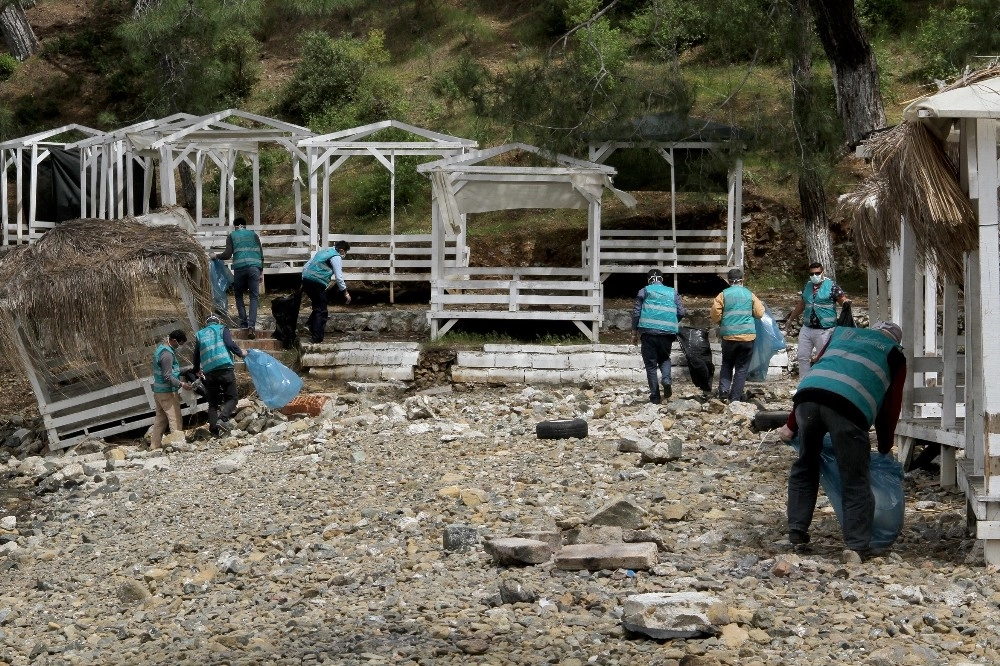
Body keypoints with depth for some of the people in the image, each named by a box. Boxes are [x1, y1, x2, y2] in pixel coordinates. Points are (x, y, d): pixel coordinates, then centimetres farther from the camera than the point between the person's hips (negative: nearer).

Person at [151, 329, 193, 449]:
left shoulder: (161, 348, 11)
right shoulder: (167, 354, -21)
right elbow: (167, 377, -22)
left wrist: (178, 380, 16)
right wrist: (181, 384, -18)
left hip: (158, 391, 10)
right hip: (167, 392, -10)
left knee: (160, 419, 14)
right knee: (175, 419, -6)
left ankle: (154, 445, 18)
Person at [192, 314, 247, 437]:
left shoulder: (200, 334, 20)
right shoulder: (222, 329, 9)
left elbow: (196, 355, 23)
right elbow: (230, 344, -7)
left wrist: (197, 370, 40)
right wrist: (241, 353, 9)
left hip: (209, 372, 4)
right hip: (224, 368, -4)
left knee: (213, 402, 11)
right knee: (231, 397, 0)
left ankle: (213, 429, -2)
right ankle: (223, 418, -24)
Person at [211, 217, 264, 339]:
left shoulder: (232, 236, 12)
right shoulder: (253, 234, 17)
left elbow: (228, 255, 1)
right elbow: (261, 254, 12)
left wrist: (215, 256, 19)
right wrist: (261, 272, 17)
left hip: (239, 268, -1)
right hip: (254, 267, 1)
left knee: (239, 295, 17)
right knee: (254, 297, 2)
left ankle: (243, 323, 8)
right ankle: (252, 325, -14)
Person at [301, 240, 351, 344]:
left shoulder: (324, 251, 24)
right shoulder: (336, 257, -1)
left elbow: (306, 267, 25)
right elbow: (339, 277, -7)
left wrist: (304, 283, 29)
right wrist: (345, 293, 0)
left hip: (306, 279, 8)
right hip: (317, 283, -8)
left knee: (317, 306, 26)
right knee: (321, 311, 0)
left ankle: (312, 330, 34)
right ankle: (317, 337, -4)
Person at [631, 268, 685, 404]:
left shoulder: (644, 291, 8)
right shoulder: (673, 292, 13)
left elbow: (636, 312, 2)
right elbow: (681, 312, 7)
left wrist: (634, 332, 10)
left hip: (648, 332, -2)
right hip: (668, 332, 2)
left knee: (651, 365, 6)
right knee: (664, 359, 22)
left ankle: (655, 397, 2)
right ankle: (666, 380, -6)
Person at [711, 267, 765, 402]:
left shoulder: (723, 295, -2)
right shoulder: (750, 295, 2)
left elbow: (715, 315, -5)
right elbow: (759, 313, 3)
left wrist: (721, 323, 15)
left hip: (729, 336, 0)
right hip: (748, 336, 0)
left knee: (727, 364, 18)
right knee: (742, 368, 7)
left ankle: (724, 390, 0)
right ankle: (735, 398, 3)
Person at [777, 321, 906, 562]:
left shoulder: (842, 333, 37)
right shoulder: (894, 354, 27)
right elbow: (890, 406, 23)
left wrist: (791, 426, 36)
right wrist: (885, 448, 36)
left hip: (807, 396, 3)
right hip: (848, 406, -3)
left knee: (805, 466, 23)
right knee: (855, 480, 6)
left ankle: (797, 530, 24)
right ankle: (858, 546, 3)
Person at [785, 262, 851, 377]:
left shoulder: (831, 286, -6)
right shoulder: (807, 286, 10)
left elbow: (842, 300, -8)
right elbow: (801, 305, 22)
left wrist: (846, 302, -32)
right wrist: (791, 319, 29)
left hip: (824, 331, -6)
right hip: (807, 328, 6)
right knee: (802, 356, 8)